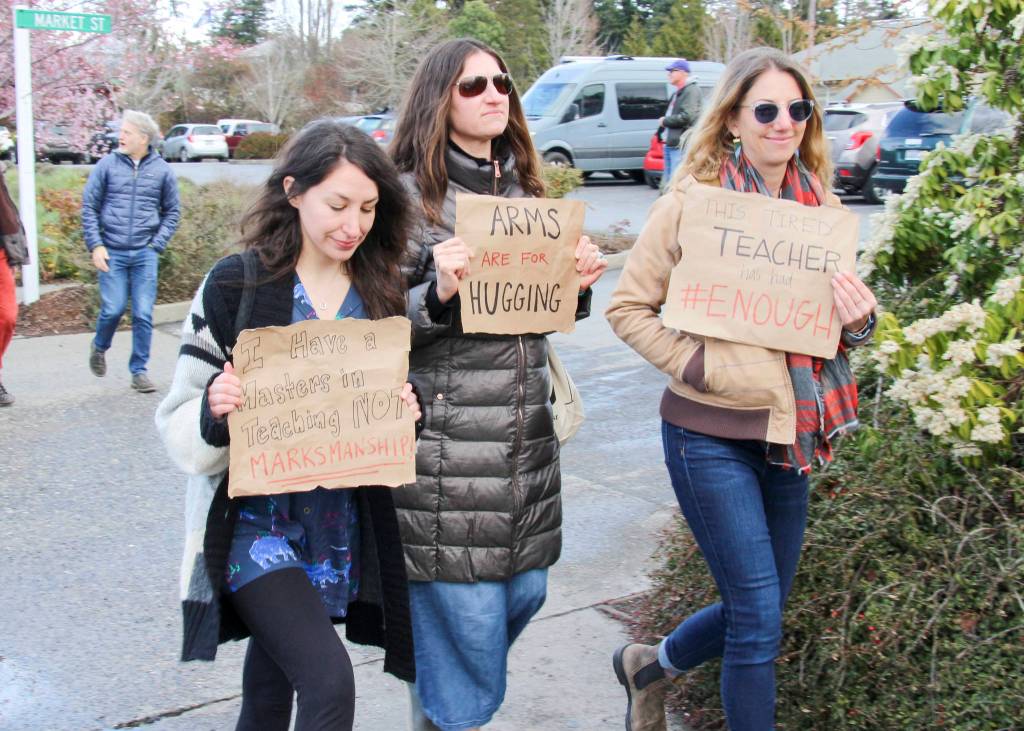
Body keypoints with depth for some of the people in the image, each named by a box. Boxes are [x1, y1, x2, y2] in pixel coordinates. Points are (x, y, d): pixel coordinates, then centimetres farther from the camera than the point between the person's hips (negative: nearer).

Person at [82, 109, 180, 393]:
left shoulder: (162, 170, 3)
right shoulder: (107, 165, 1)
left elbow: (171, 213, 10)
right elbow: (89, 207, 4)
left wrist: (156, 245, 0)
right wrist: (95, 245, -3)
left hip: (144, 254, 1)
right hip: (112, 253, -1)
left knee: (143, 315, 0)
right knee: (113, 309, -5)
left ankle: (139, 371, 13)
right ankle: (99, 347, 26)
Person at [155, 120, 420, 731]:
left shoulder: (382, 290, 1)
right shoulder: (237, 285, -10)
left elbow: (399, 399, 12)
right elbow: (183, 424, -5)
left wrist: (407, 409, -11)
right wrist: (217, 409, -27)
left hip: (344, 532, 4)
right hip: (257, 521, -4)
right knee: (330, 681, -19)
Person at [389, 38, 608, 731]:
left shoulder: (524, 190, 14)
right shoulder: (412, 195, -8)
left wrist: (578, 283, 1)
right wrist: (439, 291, -26)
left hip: (527, 434, 7)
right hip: (446, 445, -7)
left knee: (526, 592, 15)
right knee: (469, 620, -1)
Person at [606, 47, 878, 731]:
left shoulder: (821, 204, 6)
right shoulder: (692, 201, -9)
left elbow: (834, 328, 15)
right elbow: (628, 307, -5)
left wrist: (859, 320, -7)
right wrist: (697, 365, -16)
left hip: (791, 432, 6)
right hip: (712, 435, -6)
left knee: (759, 609, 16)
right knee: (758, 614, -3)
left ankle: (649, 665, 41)